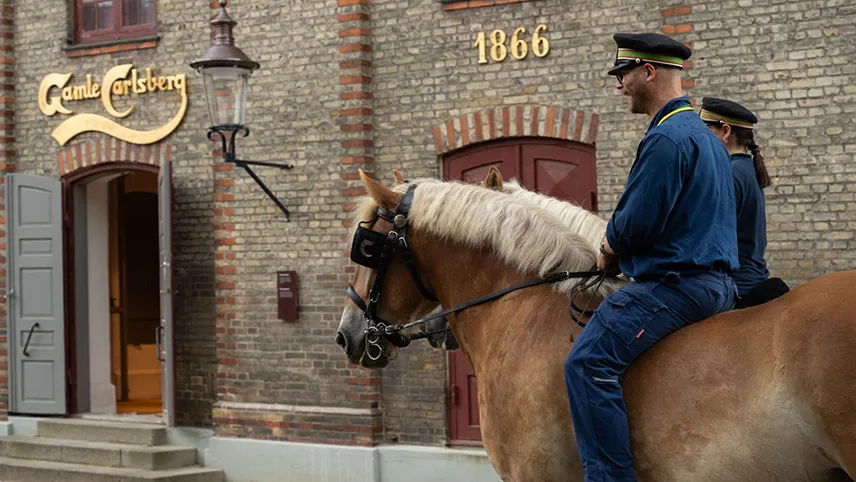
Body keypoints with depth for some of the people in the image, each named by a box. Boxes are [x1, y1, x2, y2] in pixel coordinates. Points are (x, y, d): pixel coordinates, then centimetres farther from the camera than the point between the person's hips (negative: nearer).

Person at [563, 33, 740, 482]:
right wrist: (619, 245, 18)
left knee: (588, 361, -21)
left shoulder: (666, 138, -15)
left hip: (677, 283, -11)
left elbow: (636, 222, -19)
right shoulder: (706, 137, 19)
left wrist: (610, 250, 2)